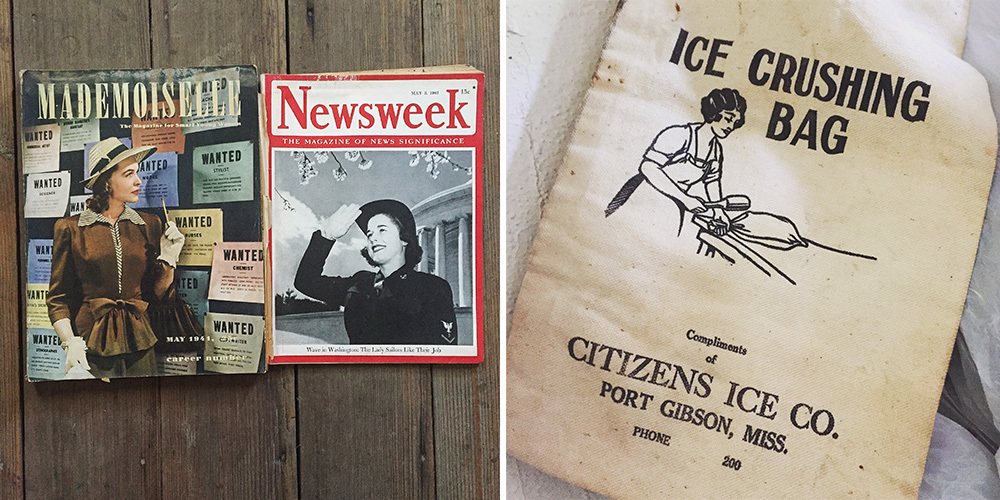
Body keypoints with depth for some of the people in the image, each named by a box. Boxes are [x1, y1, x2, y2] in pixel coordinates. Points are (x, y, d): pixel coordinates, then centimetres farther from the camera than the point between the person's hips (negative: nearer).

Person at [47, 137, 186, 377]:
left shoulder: (149, 225, 7)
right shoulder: (70, 229, 0)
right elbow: (57, 297, 3)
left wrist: (168, 259, -4)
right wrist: (70, 343, -8)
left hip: (140, 344, 3)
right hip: (91, 347, -2)